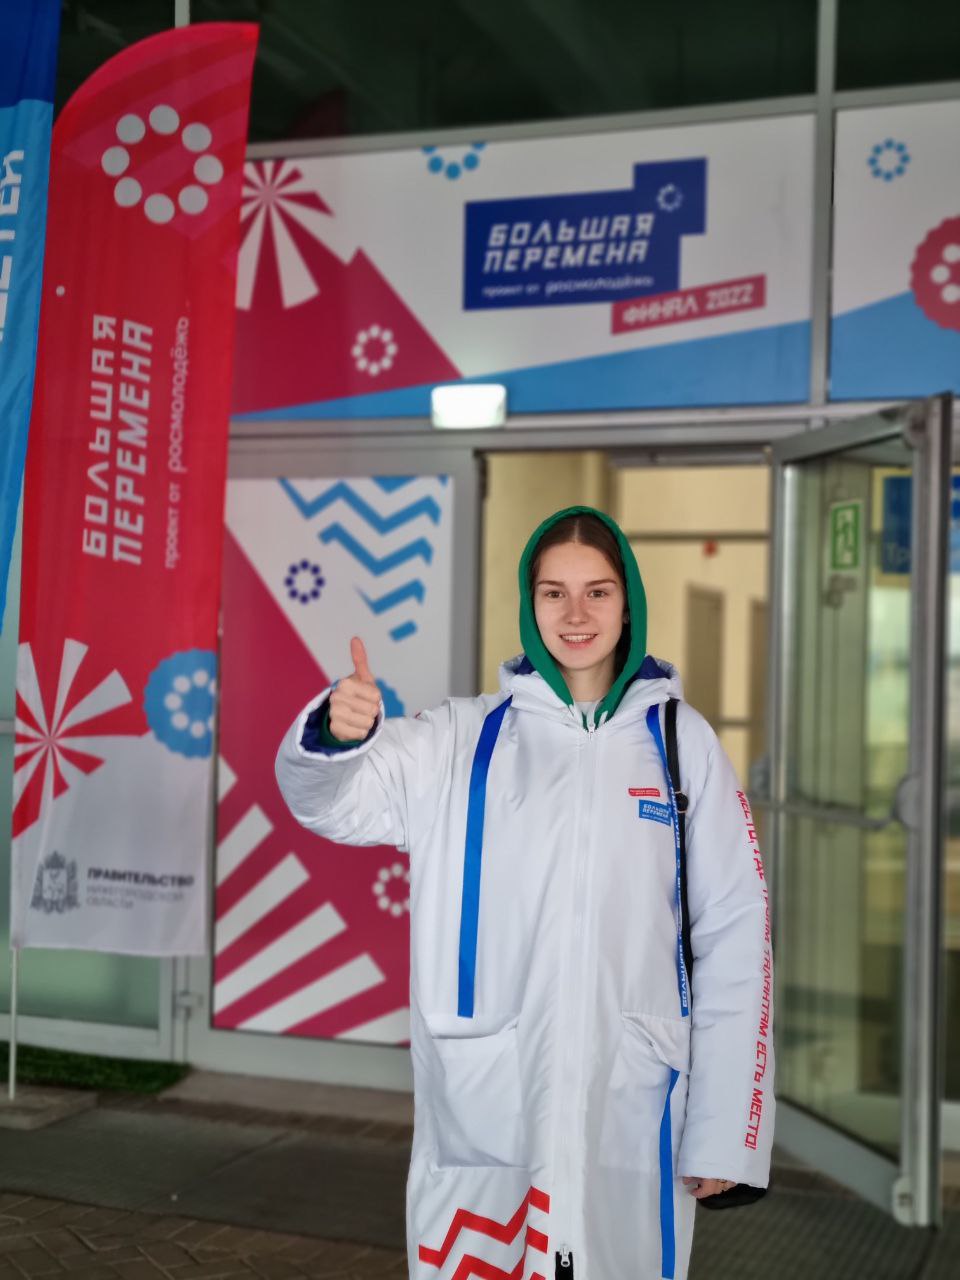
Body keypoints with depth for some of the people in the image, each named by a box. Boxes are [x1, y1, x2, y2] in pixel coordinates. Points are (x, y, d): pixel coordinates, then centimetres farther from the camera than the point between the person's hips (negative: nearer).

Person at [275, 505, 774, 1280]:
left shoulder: (681, 741, 3)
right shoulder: (463, 741, 3)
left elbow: (732, 936, 2)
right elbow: (333, 799, -9)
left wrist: (723, 1129, -1)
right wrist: (337, 734, -33)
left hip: (631, 1107, 0)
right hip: (482, 1105, 0)